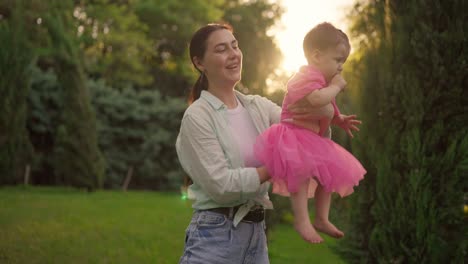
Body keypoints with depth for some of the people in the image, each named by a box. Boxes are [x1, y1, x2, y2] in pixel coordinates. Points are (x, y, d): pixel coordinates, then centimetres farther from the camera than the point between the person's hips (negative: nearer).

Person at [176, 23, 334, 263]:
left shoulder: (258, 107, 7)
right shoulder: (197, 116, -10)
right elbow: (221, 184, -16)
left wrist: (324, 112, -18)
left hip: (256, 232, 6)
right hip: (214, 235, -5)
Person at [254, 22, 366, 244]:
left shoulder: (322, 81, 15)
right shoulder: (308, 77, -18)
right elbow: (317, 99, -40)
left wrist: (340, 120, 10)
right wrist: (336, 86, -22)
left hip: (312, 139, 11)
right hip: (294, 136, -11)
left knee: (328, 172, 11)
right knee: (301, 168, -32)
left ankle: (321, 219, 17)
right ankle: (301, 219, -28)